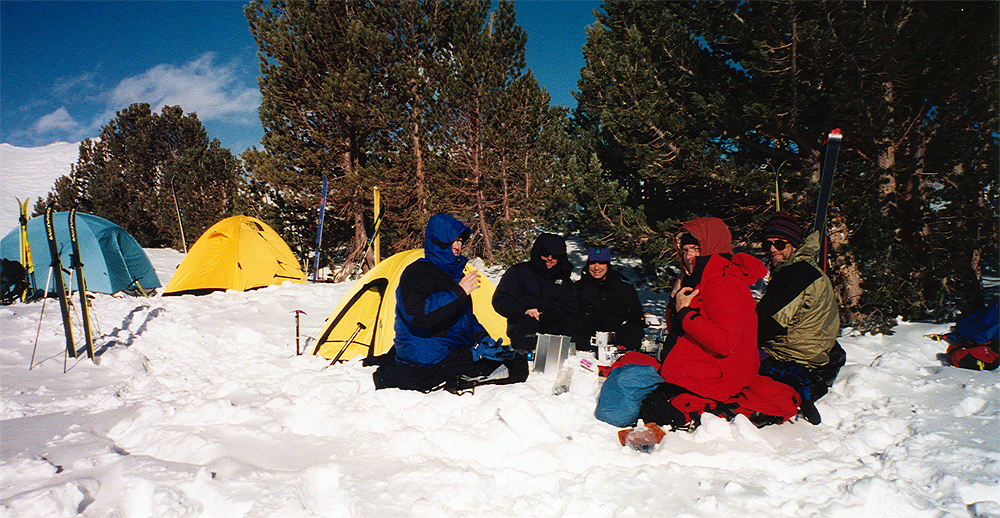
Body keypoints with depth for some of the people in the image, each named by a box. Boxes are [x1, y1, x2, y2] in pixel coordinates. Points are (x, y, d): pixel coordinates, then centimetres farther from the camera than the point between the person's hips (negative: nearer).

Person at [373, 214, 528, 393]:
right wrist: (458, 293, -26)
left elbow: (466, 317, 28)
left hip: (455, 348, 10)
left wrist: (481, 337, 8)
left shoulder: (455, 273, 20)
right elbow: (418, 314, -29)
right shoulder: (417, 274, -10)